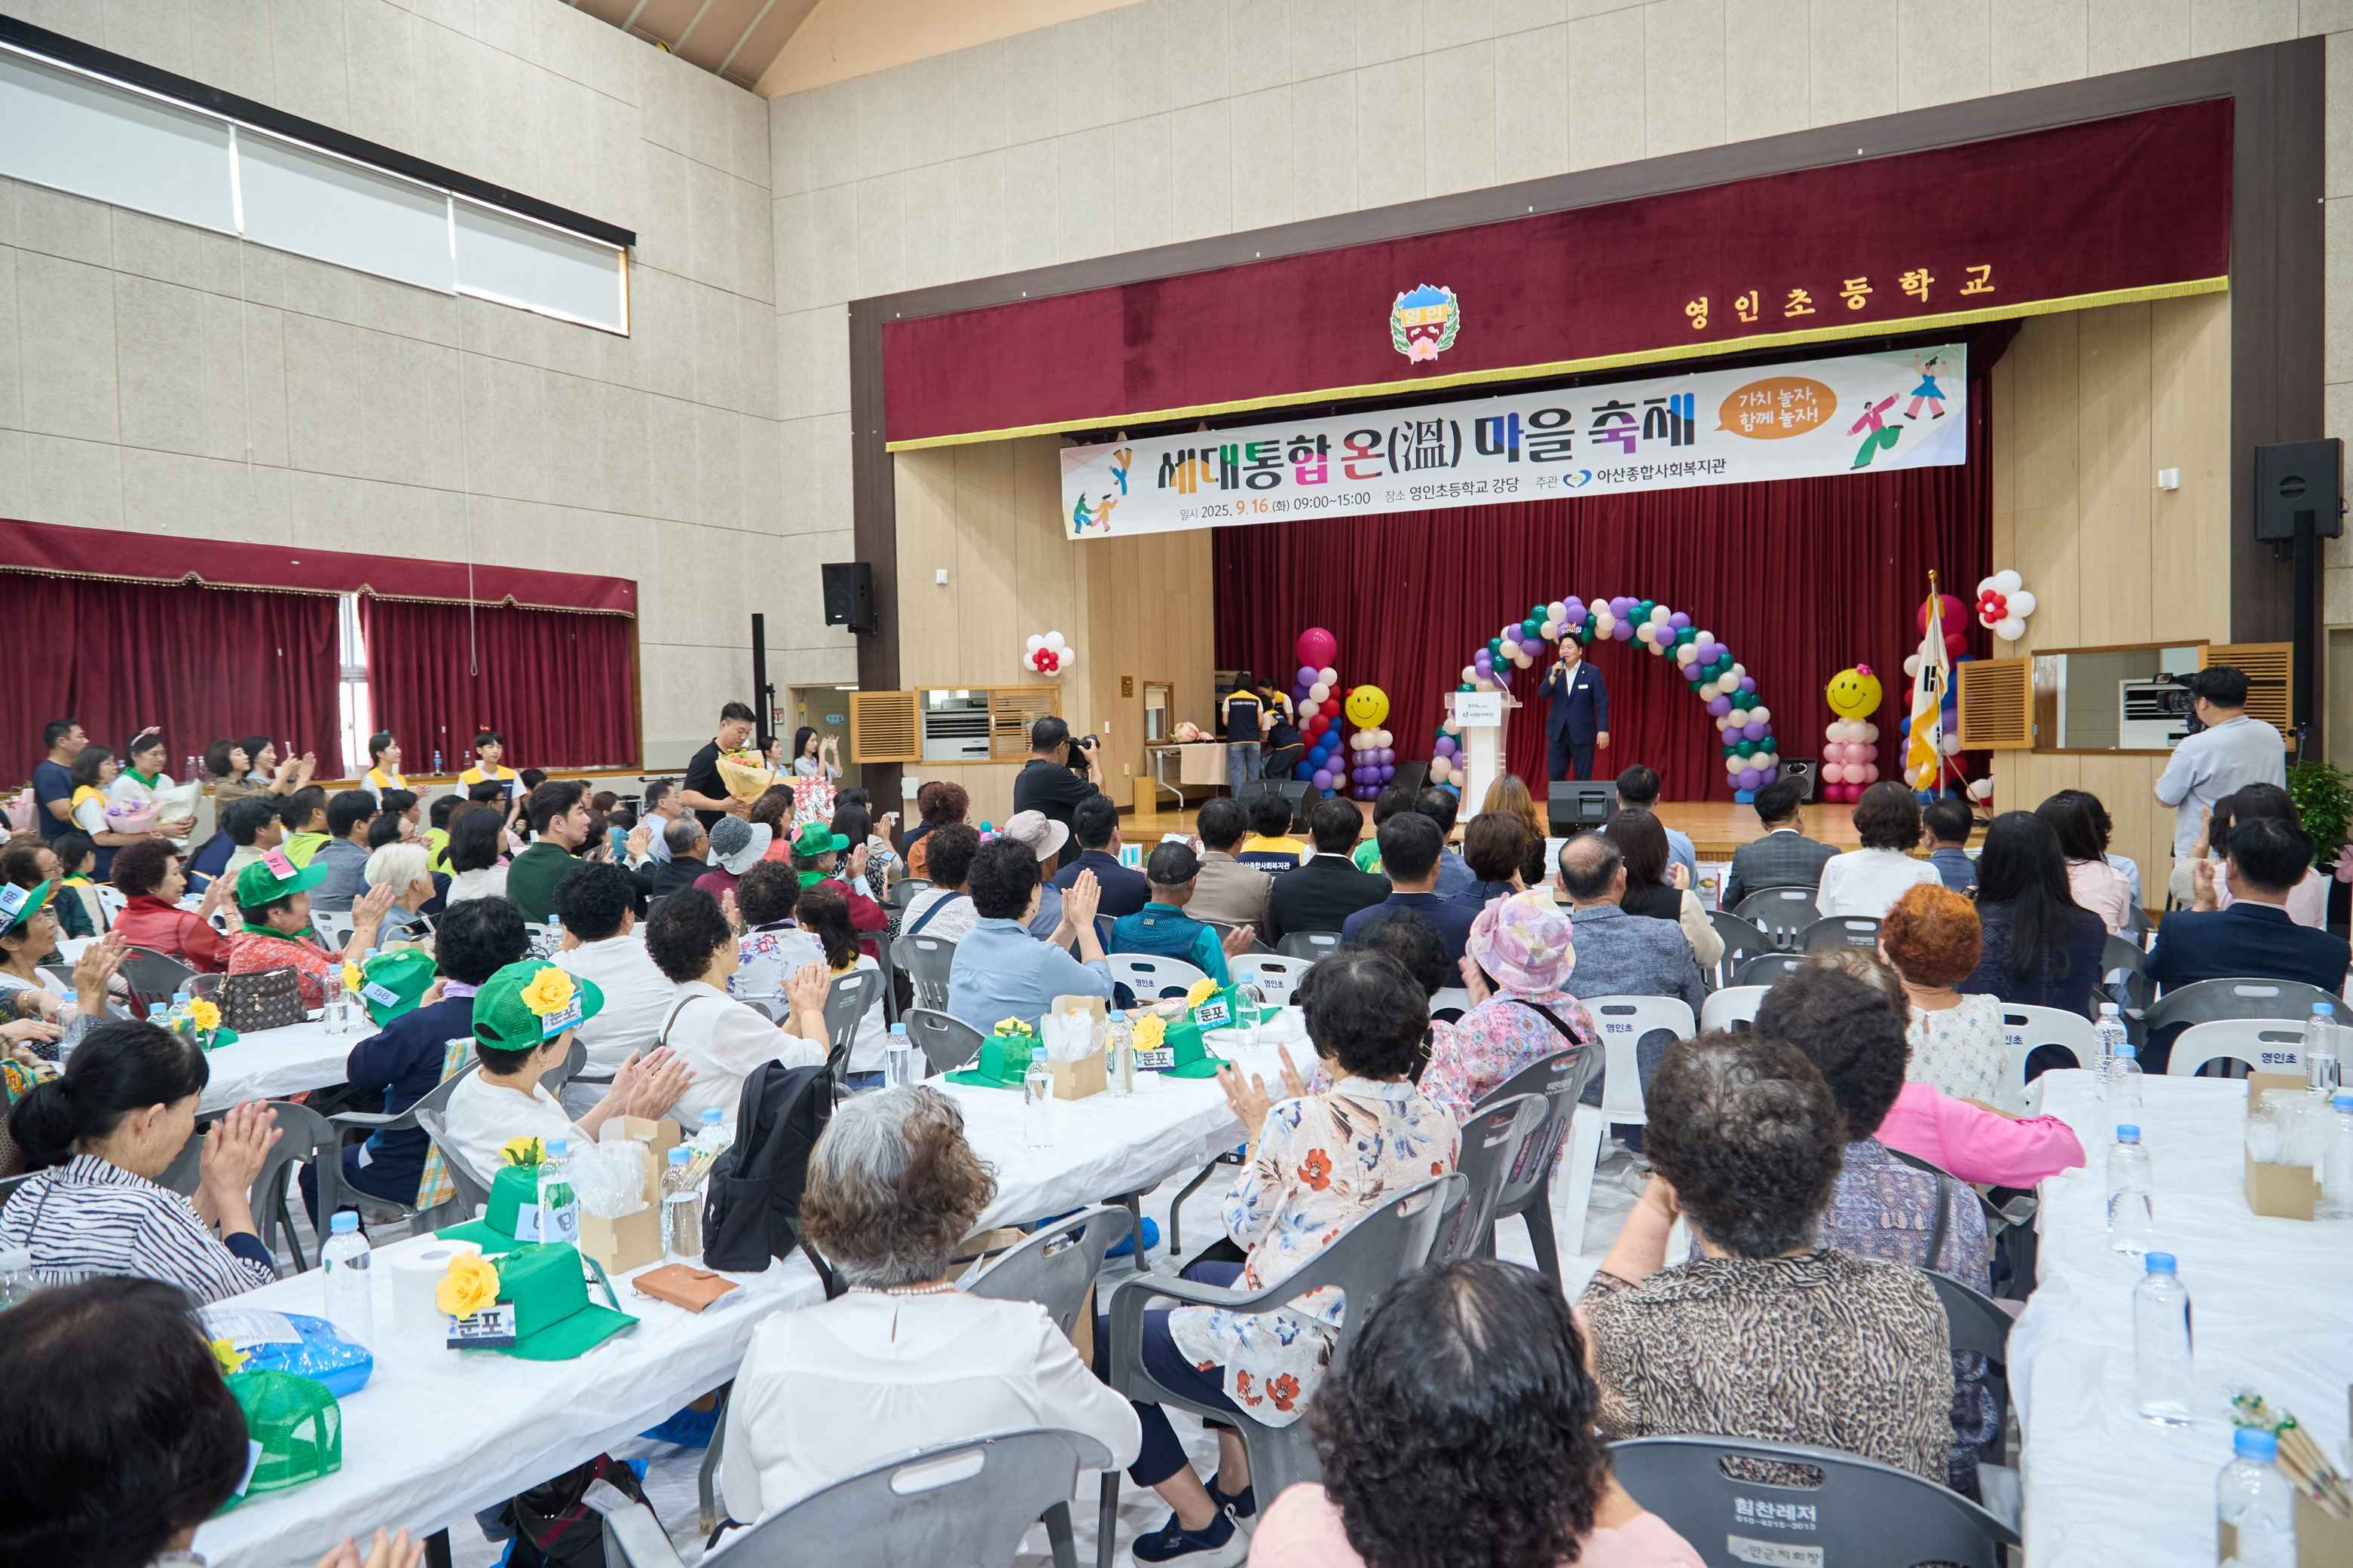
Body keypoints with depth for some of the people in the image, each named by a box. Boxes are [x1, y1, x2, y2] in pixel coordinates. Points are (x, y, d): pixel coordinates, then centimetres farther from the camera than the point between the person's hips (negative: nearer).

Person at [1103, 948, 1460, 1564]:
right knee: (1202, 1276, 32)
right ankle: (1237, 1484, 37)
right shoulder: (1439, 1126, -6)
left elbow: (1245, 1228, -8)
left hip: (1295, 1361, -8)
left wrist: (1259, 1127, 3)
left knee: (1100, 1344, 11)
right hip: (1382, 1342, 8)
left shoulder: (1298, 1123, -25)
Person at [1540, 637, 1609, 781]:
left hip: (1583, 733, -3)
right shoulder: (1551, 671, 6)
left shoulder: (1593, 672, -4)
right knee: (1554, 776, 3)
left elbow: (1601, 703, -7)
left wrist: (1603, 729, -16)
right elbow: (1543, 694, -6)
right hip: (1557, 733, 3)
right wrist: (1554, 675, -20)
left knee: (1583, 779, 4)